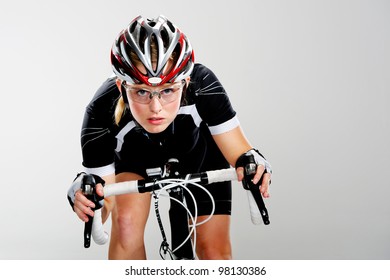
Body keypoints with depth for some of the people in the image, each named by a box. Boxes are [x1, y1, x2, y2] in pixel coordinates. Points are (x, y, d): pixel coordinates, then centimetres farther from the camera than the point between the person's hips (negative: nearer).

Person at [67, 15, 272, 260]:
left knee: (215, 253, -7)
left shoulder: (203, 86, -39)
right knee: (126, 222, -25)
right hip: (136, 155, 0)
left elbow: (237, 151, -32)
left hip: (199, 153, 0)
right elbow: (104, 202, -32)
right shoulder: (102, 112, -38)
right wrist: (85, 199, -55)